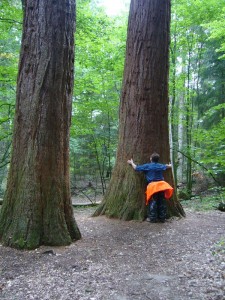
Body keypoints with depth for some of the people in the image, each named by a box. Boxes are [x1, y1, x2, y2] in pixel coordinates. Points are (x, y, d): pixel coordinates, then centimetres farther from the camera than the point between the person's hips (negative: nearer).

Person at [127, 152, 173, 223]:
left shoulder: (147, 166, -2)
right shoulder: (161, 166, 12)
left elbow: (136, 168, 3)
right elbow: (167, 166, 35)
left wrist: (131, 163, 22)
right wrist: (170, 165, 60)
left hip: (153, 186, -4)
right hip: (162, 185, 4)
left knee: (153, 202, 0)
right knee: (162, 202, 9)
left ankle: (152, 218, 2)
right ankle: (162, 218, 16)